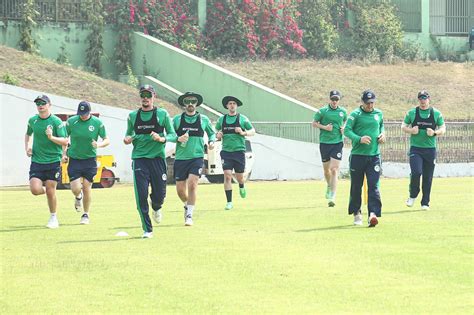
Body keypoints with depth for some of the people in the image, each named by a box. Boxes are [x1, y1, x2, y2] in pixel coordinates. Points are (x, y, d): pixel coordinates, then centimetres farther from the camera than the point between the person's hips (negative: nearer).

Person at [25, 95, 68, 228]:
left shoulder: (56, 121, -8)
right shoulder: (32, 120, 5)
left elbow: (65, 142, -11)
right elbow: (28, 134, 27)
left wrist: (51, 137, -27)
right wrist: (27, 147, 11)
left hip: (53, 161, -3)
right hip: (36, 161, 3)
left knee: (50, 191, -1)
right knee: (35, 190, -12)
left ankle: (53, 218, 18)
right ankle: (47, 190, 23)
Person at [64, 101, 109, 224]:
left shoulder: (97, 123, -6)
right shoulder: (71, 121, -5)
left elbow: (107, 140, 2)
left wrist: (99, 144, -20)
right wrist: (64, 153, 0)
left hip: (90, 160, 0)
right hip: (74, 159, 0)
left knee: (87, 187, -1)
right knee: (75, 189, -9)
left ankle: (86, 215, 17)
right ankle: (78, 197, 30)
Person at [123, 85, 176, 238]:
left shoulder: (162, 114, 3)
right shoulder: (133, 116, 9)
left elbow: (173, 135, 4)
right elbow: (129, 134, 21)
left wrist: (162, 138, -15)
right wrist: (127, 139, -2)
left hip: (158, 157, -1)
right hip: (139, 158, 1)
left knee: (159, 194, 0)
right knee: (141, 195, -9)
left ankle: (156, 208, 38)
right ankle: (147, 230, 0)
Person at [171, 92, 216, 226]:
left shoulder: (203, 119, 6)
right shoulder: (177, 119, 5)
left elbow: (212, 133, 20)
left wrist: (211, 142, 0)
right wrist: (178, 139, -11)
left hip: (197, 157, -1)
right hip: (180, 158, 1)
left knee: (192, 184, -19)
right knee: (180, 189, 3)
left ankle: (189, 215, -11)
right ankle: (187, 206, 35)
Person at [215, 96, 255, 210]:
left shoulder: (242, 119, 2)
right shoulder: (221, 119, 8)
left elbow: (253, 131, 8)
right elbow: (216, 132, 20)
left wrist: (243, 133, -11)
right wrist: (218, 136, -4)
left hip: (239, 151, -1)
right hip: (226, 151, 1)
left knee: (239, 176, 6)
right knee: (227, 175, -11)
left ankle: (241, 187, 44)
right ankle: (229, 202, -7)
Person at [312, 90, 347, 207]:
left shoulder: (343, 111, 4)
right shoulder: (322, 111, -4)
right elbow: (314, 123, 4)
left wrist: (344, 128, 2)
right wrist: (324, 127, -12)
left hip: (338, 143, 0)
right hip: (325, 143, 0)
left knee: (334, 169, -12)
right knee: (326, 169, 14)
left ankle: (332, 197, -14)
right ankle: (329, 186, 44)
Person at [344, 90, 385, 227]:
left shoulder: (379, 114, 10)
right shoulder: (355, 114, -4)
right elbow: (347, 130, -10)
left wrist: (382, 134, 7)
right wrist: (359, 139, -24)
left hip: (374, 155, 2)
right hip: (357, 155, -2)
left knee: (373, 186, -10)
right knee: (356, 186, 7)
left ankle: (373, 214, -18)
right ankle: (356, 213, 23)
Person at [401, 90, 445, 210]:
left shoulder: (436, 114, 6)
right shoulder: (411, 113, 5)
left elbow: (443, 129, 9)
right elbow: (403, 127, 11)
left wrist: (434, 133, -12)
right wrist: (411, 130, -11)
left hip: (430, 149, 1)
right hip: (415, 148, -1)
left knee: (428, 177, 4)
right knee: (416, 172, -18)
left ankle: (425, 203, 14)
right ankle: (413, 196, 6)